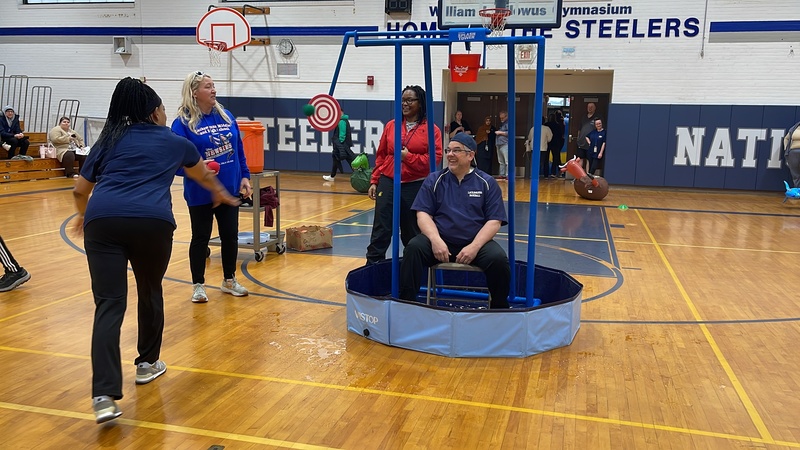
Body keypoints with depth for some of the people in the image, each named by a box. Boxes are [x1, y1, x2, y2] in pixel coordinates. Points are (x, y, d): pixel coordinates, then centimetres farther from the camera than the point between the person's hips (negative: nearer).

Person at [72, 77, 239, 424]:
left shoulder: (108, 141, 24)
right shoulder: (173, 141, 22)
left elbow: (79, 191, 27)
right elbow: (204, 176, 40)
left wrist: (84, 216, 49)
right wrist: (220, 193, 62)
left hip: (103, 220, 1)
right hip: (152, 221, -1)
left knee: (109, 305, -1)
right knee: (150, 292, 21)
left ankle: (105, 396, -12)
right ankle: (147, 364, 37)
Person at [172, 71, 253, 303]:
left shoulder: (226, 116, 5)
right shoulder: (183, 122, -11)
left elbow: (239, 150, 10)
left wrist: (244, 176, 6)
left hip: (229, 190, 5)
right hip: (201, 194, -5)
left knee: (230, 235, 12)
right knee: (201, 238, 7)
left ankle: (229, 280, 29)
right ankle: (198, 285, 22)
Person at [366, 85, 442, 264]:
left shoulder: (431, 129, -1)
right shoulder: (391, 125, 9)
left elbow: (435, 158, -8)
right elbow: (381, 156, 13)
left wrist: (409, 157, -14)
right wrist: (374, 181, 8)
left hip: (416, 187, -2)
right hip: (388, 183, 2)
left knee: (412, 232, 9)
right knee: (380, 229, -1)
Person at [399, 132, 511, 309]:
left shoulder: (487, 183, 6)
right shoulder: (434, 180, 9)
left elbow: (494, 221, -1)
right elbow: (423, 214, 1)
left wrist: (474, 246, -17)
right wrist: (435, 240, -18)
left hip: (475, 243, 0)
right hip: (439, 241, 1)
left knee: (498, 259, -28)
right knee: (414, 248, -28)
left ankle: (499, 310, -3)